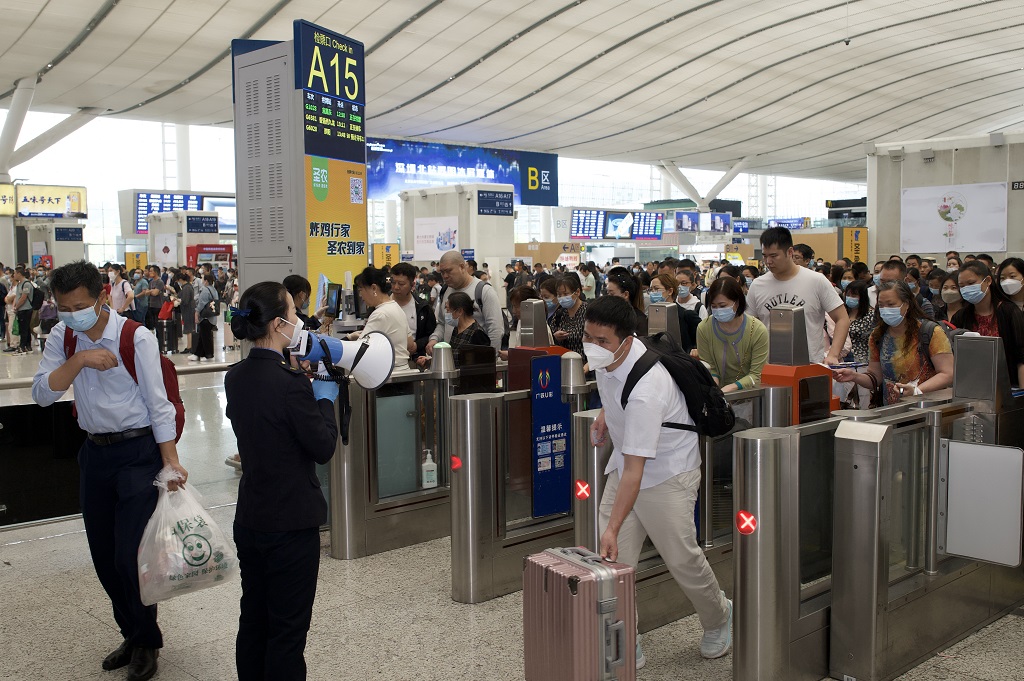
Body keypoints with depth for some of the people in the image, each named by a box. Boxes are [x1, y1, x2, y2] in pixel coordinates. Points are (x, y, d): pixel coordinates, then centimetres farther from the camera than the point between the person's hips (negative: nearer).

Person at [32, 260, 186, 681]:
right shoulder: (63, 337, 0)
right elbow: (42, 394, -8)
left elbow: (158, 403, -14)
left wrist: (171, 461, -17)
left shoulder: (136, 338, -15)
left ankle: (144, 642, 18)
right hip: (95, 451, 6)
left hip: (138, 450, -6)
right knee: (104, 556, 13)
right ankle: (132, 634, 33)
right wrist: (80, 360, -22)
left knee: (130, 556, -5)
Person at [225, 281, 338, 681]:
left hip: (249, 519, 8)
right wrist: (325, 399, -2)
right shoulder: (289, 382, -23)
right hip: (291, 522, -8)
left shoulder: (235, 377, 2)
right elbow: (324, 447, -16)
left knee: (253, 619, 19)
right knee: (288, 629, 5)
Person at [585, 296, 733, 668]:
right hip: (623, 461, 7)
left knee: (682, 558, 5)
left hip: (667, 472, -7)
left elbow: (635, 470, -38)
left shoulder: (645, 391, -38)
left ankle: (719, 618, 36)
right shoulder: (606, 357, -14)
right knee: (611, 560, 0)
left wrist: (613, 529, -40)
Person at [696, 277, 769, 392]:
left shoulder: (758, 331, -11)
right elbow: (709, 368, 2)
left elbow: (756, 375, -8)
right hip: (719, 391, 1)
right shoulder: (703, 328, -6)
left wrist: (731, 388, -24)